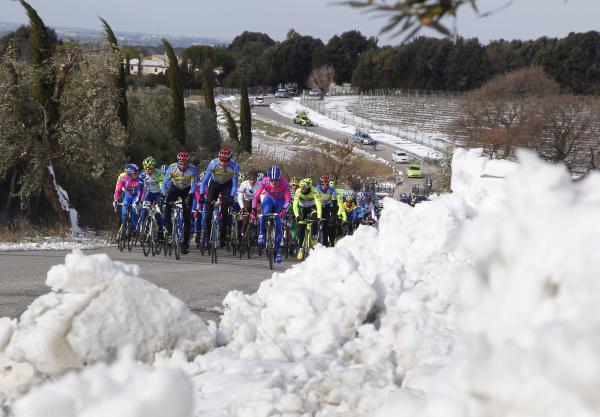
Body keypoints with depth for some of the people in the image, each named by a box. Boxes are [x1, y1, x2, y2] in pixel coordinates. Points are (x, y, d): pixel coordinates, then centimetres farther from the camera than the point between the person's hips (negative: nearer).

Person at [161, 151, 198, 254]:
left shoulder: (193, 170, -26)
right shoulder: (172, 168, -24)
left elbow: (193, 185, -30)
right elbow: (165, 182, -24)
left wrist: (190, 195, -47)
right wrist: (163, 194, -38)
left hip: (187, 190, -1)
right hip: (174, 188, 1)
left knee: (187, 217, -6)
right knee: (167, 205, -29)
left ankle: (185, 243, -1)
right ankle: (169, 228, -13)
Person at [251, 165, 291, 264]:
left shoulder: (284, 183, -31)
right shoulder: (264, 181, -27)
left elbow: (288, 199, -28)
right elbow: (256, 196, -23)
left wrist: (284, 209, -44)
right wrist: (253, 210, -31)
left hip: (280, 201, -1)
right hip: (269, 199, 1)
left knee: (278, 225, -9)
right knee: (265, 213, -33)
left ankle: (277, 250, 2)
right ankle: (262, 233, -10)